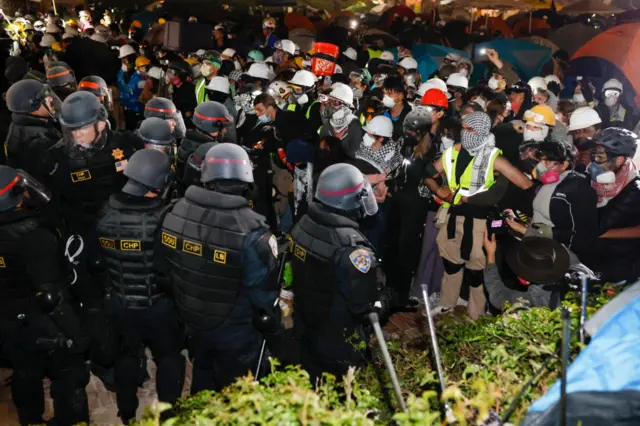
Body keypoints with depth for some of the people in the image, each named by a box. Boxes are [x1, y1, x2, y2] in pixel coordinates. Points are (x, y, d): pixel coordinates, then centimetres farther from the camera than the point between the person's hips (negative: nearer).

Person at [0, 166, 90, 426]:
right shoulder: (34, 234, -28)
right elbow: (51, 293, -29)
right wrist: (71, 332, -21)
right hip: (40, 324, -7)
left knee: (25, 375, 26)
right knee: (69, 376, 12)